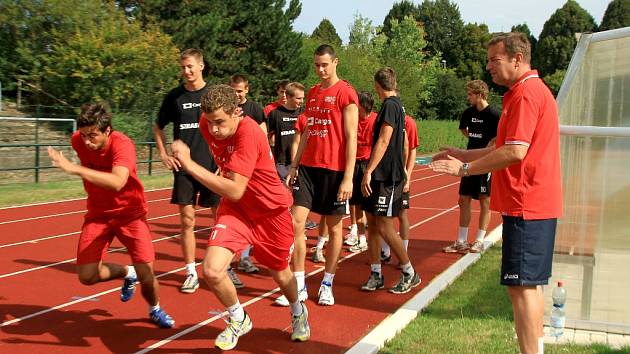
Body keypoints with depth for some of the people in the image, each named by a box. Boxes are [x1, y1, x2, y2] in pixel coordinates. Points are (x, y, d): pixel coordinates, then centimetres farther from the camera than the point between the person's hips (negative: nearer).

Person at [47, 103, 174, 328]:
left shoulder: (122, 144, -28)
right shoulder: (78, 140, -12)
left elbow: (118, 182, -47)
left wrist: (74, 169, -51)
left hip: (129, 212, -4)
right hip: (98, 214, 4)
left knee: (146, 276, -12)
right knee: (87, 276, -9)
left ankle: (155, 310, 24)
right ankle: (127, 273, 23)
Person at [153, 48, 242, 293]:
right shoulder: (174, 97, 5)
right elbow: (158, 128, 17)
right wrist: (164, 154, 5)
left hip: (213, 167, -1)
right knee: (187, 221, 0)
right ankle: (191, 273, 9)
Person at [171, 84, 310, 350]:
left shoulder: (248, 133, -31)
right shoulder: (207, 125, -11)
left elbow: (235, 191, -37)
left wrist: (189, 165, -38)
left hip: (271, 211, -4)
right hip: (235, 209, 4)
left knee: (280, 274, 16)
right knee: (211, 271, -19)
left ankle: (298, 312, 52)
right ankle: (239, 320, 12)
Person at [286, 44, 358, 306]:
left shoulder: (346, 93, -7)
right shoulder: (312, 93, 13)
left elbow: (351, 137, -11)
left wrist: (348, 177, -16)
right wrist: (294, 166, 13)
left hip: (334, 169, -6)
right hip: (308, 166, 6)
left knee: (334, 227, 6)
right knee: (295, 222, -2)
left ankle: (327, 284, 18)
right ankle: (299, 283, 7)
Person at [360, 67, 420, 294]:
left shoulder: (390, 105, -13)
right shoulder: (397, 105, 16)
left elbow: (383, 141, -21)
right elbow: (404, 143, 23)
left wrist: (368, 171, -22)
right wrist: (401, 170, 29)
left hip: (388, 176, -10)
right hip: (382, 176, 10)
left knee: (385, 227, -6)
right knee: (372, 223, 9)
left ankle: (410, 274, 7)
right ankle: (376, 275, 14)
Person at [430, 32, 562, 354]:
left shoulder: (526, 93, -16)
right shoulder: (531, 91, 18)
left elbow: (515, 152, -23)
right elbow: (504, 147, 24)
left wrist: (465, 169, -15)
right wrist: (462, 155, 18)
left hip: (525, 207, -11)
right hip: (537, 205, 11)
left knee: (521, 286, -8)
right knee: (530, 285, 16)